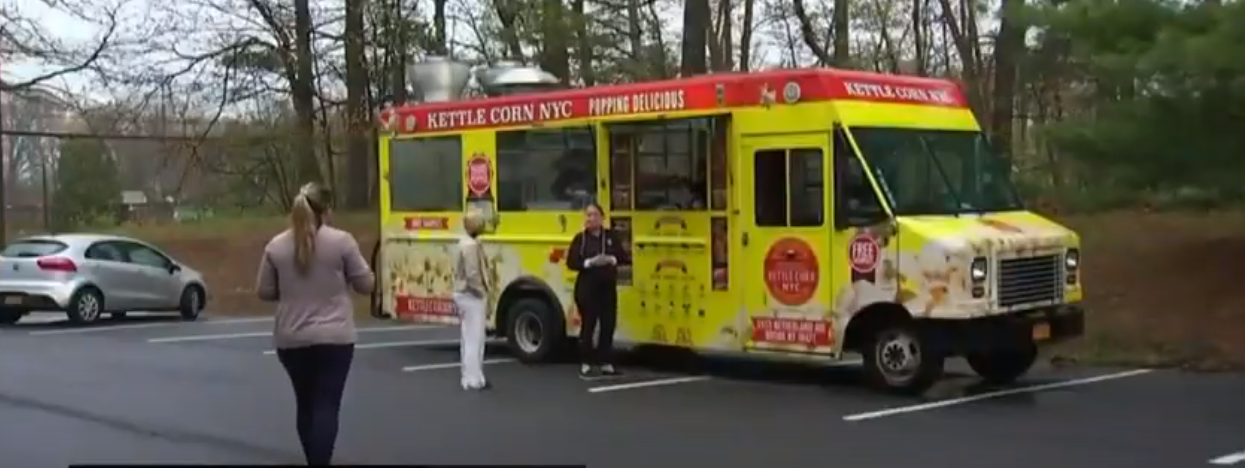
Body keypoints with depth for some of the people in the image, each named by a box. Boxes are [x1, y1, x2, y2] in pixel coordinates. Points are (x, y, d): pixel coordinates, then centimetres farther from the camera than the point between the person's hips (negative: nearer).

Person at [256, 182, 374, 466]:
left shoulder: (276, 246, 2)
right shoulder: (341, 241, -7)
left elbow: (264, 292, 7)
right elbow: (365, 284, -3)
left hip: (291, 340, 4)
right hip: (334, 338, -3)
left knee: (305, 404, 17)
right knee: (326, 405, -2)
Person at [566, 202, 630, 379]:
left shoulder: (611, 236, 6)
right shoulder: (580, 238, -3)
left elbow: (623, 257, 3)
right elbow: (571, 262, -7)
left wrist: (611, 259, -16)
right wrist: (590, 262, -19)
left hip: (608, 288, 4)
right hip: (587, 288, -4)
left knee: (608, 325, 5)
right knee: (588, 325, -2)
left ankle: (606, 364, 14)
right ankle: (586, 365, 4)